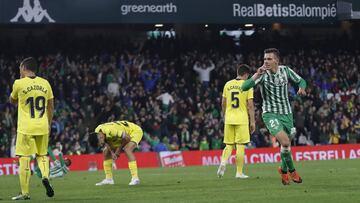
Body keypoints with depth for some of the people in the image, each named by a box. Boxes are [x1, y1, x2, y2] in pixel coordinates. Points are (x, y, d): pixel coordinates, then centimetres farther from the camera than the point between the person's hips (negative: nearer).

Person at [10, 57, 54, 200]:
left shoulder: (19, 84, -6)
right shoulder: (45, 83, 6)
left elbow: (12, 101, 13)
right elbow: (51, 107, 12)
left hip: (25, 128, -4)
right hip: (42, 127, 4)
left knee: (24, 159, 1)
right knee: (42, 155, 20)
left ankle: (25, 193, 1)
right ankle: (45, 176, -7)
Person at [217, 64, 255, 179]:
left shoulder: (228, 84, 7)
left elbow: (223, 103, 12)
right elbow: (250, 106, -7)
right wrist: (252, 122, -2)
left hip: (229, 119, 4)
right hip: (242, 120, -3)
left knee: (229, 145, 11)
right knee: (240, 146, 2)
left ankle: (223, 162, -14)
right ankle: (239, 172, 3)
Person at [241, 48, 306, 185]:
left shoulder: (285, 70, -2)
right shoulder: (263, 74, -12)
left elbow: (301, 81, 13)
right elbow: (244, 87, -23)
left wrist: (302, 88, -10)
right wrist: (257, 75, -35)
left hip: (286, 113, 4)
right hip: (270, 113, -4)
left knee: (286, 145, 11)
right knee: (285, 141, -22)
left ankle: (284, 170, 38)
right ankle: (291, 170, -2)